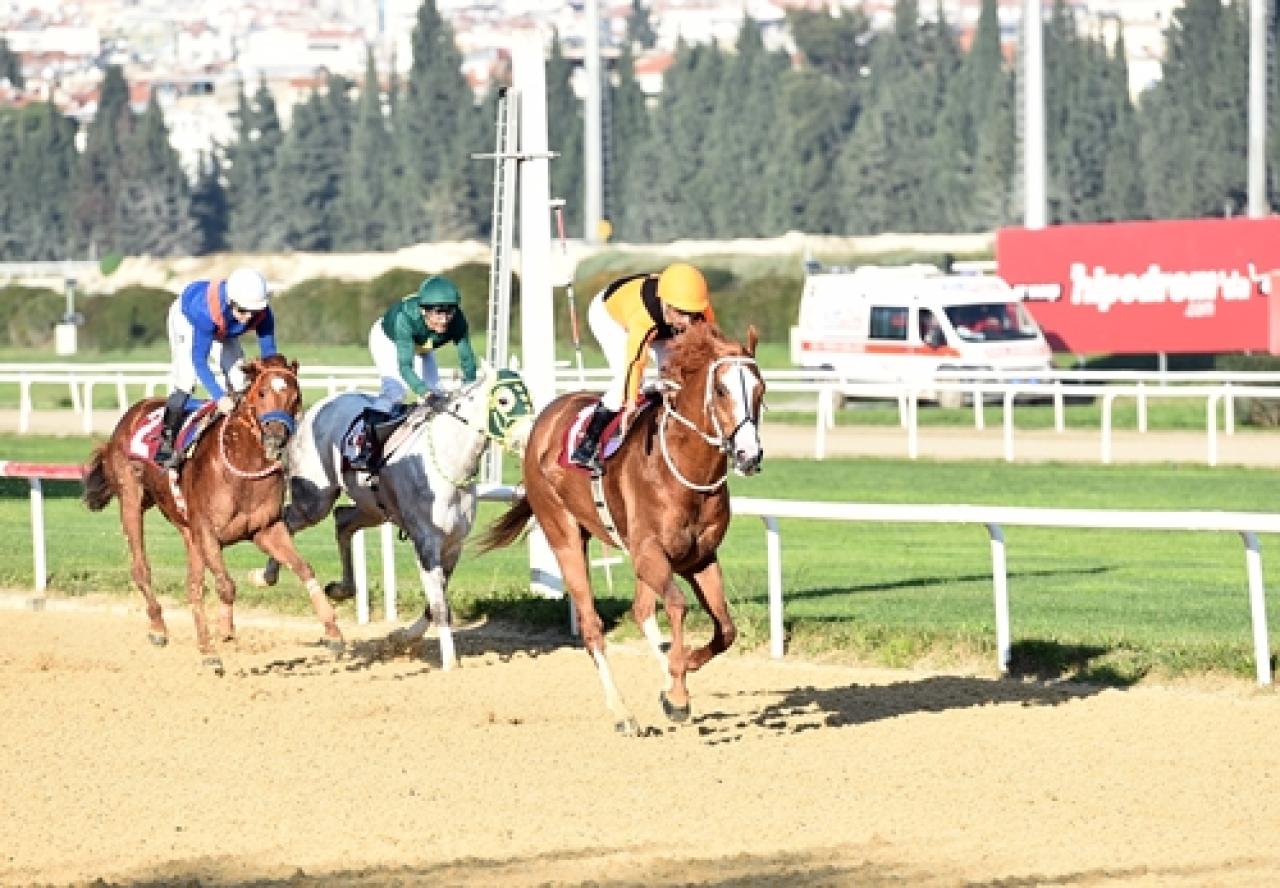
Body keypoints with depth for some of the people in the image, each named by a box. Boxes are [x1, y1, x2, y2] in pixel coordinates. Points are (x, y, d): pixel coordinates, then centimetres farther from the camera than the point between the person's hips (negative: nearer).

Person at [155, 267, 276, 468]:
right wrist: (219, 396, -54)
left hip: (223, 331, 5)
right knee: (186, 379, -18)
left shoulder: (263, 315, -34)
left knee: (237, 380, -1)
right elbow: (199, 360, -44)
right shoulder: (206, 310, -48)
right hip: (186, 318, -5)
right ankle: (166, 443, -12)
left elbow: (269, 353, -21)